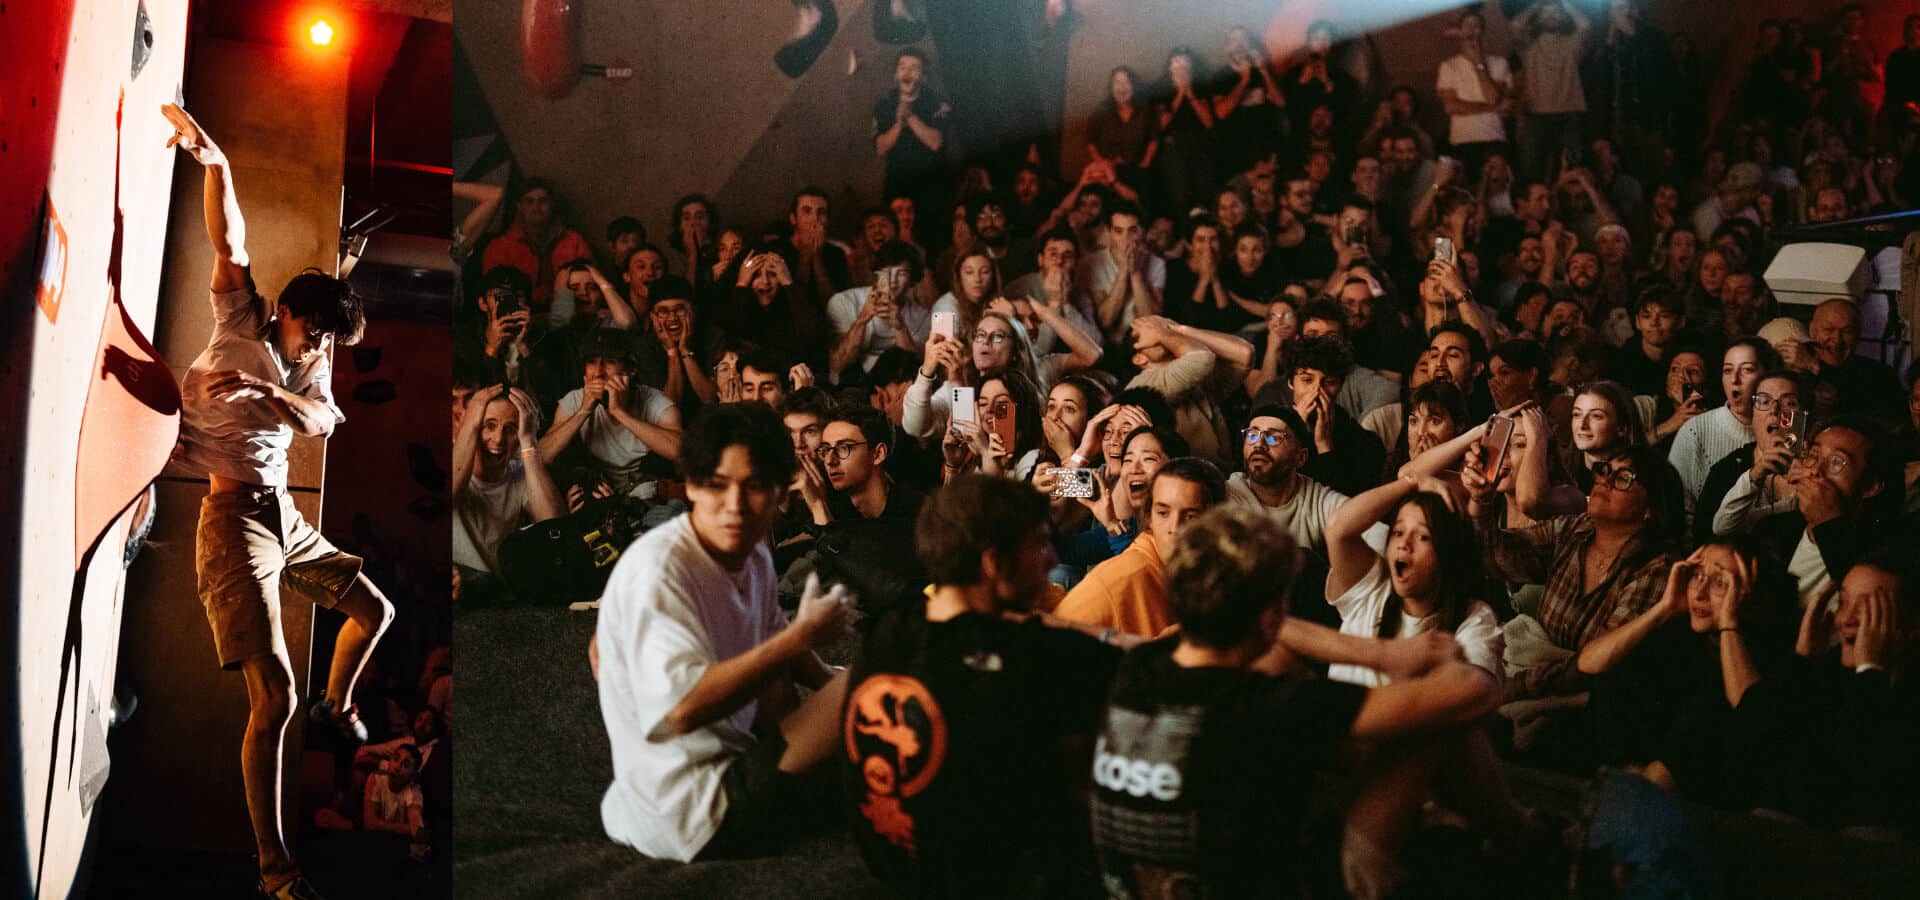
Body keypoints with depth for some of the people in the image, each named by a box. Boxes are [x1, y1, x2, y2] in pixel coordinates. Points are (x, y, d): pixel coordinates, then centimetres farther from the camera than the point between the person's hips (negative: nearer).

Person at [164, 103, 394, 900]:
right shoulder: (243, 325, -2)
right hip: (235, 520, -7)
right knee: (274, 697, -14)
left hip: (284, 516, 7)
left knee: (374, 609, 21)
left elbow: (322, 421, -8)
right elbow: (229, 244, -16)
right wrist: (215, 164, -29)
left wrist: (272, 395, -27)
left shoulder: (311, 367, 13)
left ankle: (336, 707, 48)